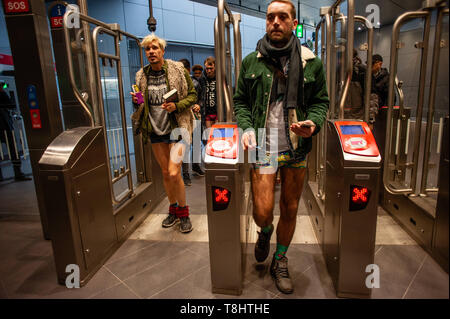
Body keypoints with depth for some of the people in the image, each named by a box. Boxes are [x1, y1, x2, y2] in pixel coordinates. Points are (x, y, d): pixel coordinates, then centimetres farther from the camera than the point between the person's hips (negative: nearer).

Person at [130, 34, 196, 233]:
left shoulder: (178, 70, -4)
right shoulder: (142, 76, 8)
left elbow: (193, 95, 0)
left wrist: (176, 106, -16)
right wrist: (136, 102, -5)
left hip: (176, 128, -4)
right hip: (155, 130, 5)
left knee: (174, 173, -12)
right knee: (165, 172, 11)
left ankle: (183, 213, 10)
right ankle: (173, 210, 29)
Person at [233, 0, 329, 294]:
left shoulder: (311, 63, 4)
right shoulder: (251, 62, 4)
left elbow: (321, 101, 9)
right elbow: (241, 101, 10)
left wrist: (313, 122, -12)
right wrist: (246, 127, -8)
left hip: (297, 149, 1)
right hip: (263, 148, -1)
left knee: (290, 210, 11)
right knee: (263, 212, -6)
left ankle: (280, 261, 35)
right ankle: (265, 231, 34)